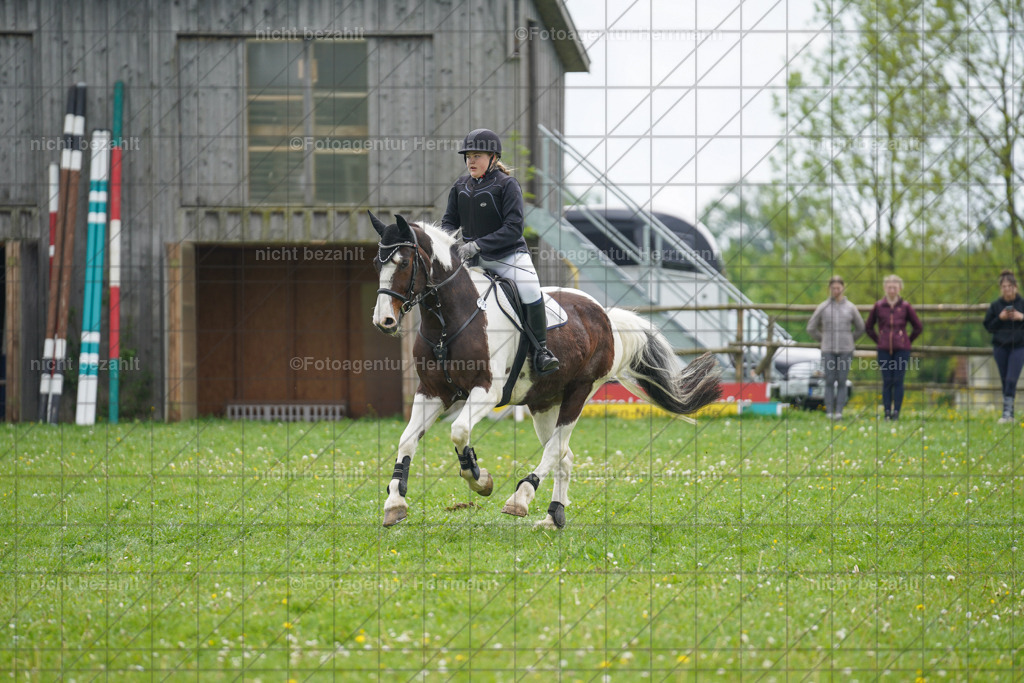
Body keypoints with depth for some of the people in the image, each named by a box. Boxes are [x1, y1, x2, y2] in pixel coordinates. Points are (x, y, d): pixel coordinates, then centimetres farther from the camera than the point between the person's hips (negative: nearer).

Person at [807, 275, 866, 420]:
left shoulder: (850, 308, 4)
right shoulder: (822, 308, 1)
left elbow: (860, 328, 16)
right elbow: (811, 328, 10)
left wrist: (850, 340, 12)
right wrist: (823, 340, 10)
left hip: (845, 351, 0)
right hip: (828, 351, 0)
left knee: (842, 382, -2)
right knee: (829, 382, -3)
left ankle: (839, 412, -1)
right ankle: (829, 412, 0)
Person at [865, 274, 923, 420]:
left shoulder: (905, 307, 1)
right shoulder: (878, 306, 4)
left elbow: (918, 327, 9)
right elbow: (868, 326, 16)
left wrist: (908, 341, 7)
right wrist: (878, 341, 9)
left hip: (901, 349, -1)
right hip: (884, 350, 1)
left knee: (898, 381, -3)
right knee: (887, 381, 1)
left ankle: (896, 411, -1)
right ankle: (887, 411, 5)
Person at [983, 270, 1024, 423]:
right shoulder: (995, 305, 2)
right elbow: (988, 326, 4)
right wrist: (1000, 318, -12)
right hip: (1000, 347, 3)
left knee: (1011, 380, -13)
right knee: (1005, 380, 7)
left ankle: (1007, 412, -15)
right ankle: (1010, 414, 15)